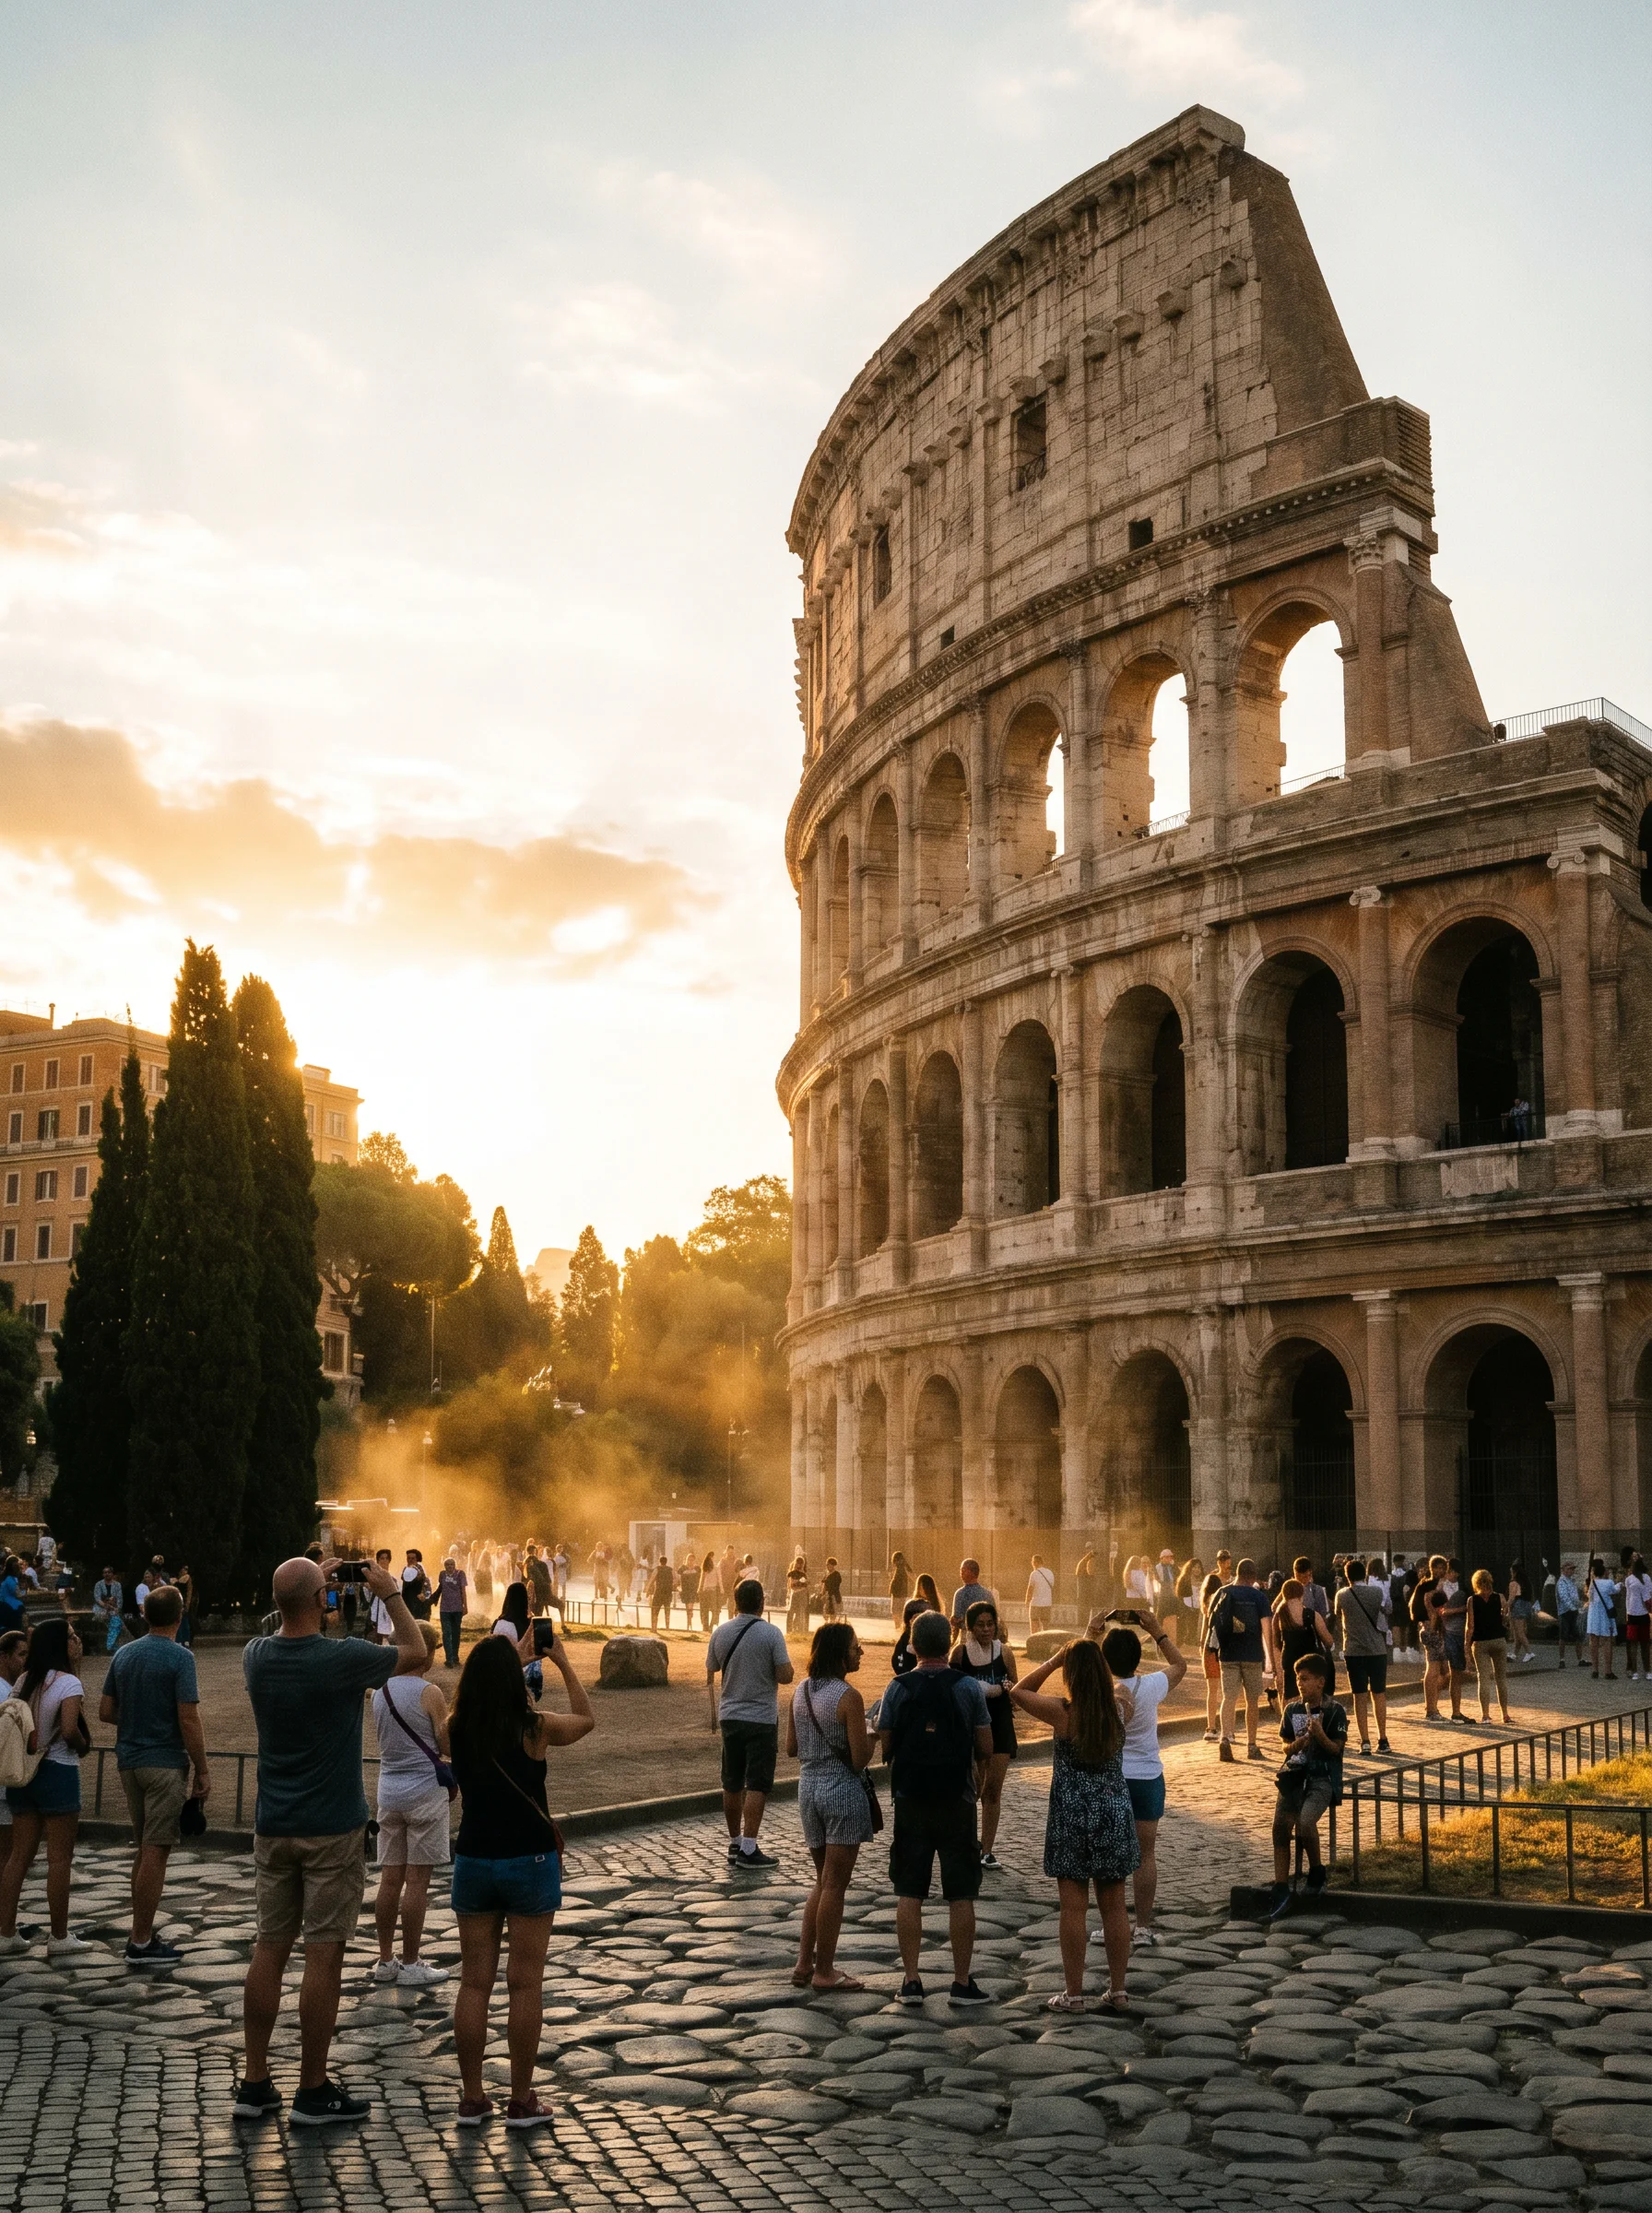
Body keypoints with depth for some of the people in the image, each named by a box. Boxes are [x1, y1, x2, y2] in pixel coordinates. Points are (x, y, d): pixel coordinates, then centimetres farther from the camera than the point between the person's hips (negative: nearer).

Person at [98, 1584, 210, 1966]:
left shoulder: (123, 1655, 7)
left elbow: (105, 1711, 10)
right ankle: (141, 1943, -1)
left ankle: (142, 1934, 20)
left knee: (145, 1851, 16)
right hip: (166, 1763, -7)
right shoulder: (180, 1658, -13)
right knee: (155, 1853, -3)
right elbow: (188, 1720, -16)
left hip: (129, 1762, 7)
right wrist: (201, 1771, -9)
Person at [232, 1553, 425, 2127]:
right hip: (332, 1828, -5)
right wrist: (391, 1594, 11)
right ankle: (314, 2091, 7)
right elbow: (416, 1653, 1)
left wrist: (310, 1588, 26)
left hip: (274, 1827, 5)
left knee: (269, 1950, 11)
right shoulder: (342, 1657, -17)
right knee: (323, 1956, 1)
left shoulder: (257, 1656, -2)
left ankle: (254, 2084, 16)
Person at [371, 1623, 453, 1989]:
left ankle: (385, 1960, 18)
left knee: (390, 1878, 11)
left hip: (389, 1790, 6)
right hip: (424, 1790, -6)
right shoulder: (429, 1693, -14)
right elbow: (449, 1747, -11)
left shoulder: (380, 1691, 6)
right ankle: (410, 1966, 4)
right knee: (417, 1880, 0)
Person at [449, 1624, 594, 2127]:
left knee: (474, 1982, 10)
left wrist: (515, 1659, 27)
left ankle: (472, 2099, 15)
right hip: (529, 1863, -3)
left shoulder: (456, 1731, -6)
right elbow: (586, 1719, 7)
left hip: (473, 1863, 3)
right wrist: (563, 1663, 16)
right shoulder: (535, 1728, -12)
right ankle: (521, 2101, 9)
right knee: (525, 1983, 4)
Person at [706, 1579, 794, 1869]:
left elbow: (710, 1677, 10)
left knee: (732, 1785, 13)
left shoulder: (720, 1633, 1)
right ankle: (748, 1850, -5)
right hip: (762, 1718, -4)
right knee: (757, 1785, -2)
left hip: (730, 1717, 4)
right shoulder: (771, 1633, -12)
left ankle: (735, 1843, 23)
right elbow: (785, 1676, -15)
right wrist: (787, 1666, 7)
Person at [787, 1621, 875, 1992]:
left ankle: (804, 1964, 18)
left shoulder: (801, 1692, 4)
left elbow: (791, 1747, 10)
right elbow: (860, 1759, -17)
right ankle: (824, 1972, 8)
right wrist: (873, 1735, 1)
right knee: (834, 1886, 2)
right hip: (843, 1791, -7)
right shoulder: (848, 1697, -17)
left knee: (823, 1881, 19)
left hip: (809, 1788, 7)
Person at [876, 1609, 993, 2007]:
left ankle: (910, 1980, 10)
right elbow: (985, 1749, -3)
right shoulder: (969, 1687, -6)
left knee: (909, 1894, 8)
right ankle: (962, 1982, 10)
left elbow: (885, 1747, -1)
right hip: (956, 1800, -1)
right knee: (960, 1896, 6)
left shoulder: (898, 1688, -4)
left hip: (910, 1800, 1)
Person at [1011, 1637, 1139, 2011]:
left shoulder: (1063, 1713, -15)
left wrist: (1053, 1661, 0)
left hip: (1072, 1816, -3)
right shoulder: (1118, 1708, -5)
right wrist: (1090, 1651, 12)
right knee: (1114, 1907, 11)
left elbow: (1019, 1692, 1)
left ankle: (1073, 1994, 9)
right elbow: (1117, 1687, 20)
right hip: (1114, 1815, 4)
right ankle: (1118, 1991, 17)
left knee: (1074, 1907, 4)